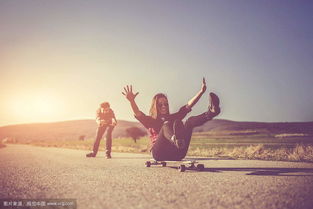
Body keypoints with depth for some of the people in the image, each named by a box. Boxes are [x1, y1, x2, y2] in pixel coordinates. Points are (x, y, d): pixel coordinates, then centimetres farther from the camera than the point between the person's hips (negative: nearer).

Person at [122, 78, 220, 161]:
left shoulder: (173, 118, 26)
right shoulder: (150, 120, 17)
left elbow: (188, 106, 18)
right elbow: (138, 114, -4)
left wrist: (201, 91, 8)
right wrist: (131, 100, -23)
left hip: (176, 154, 3)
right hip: (159, 154, -3)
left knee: (189, 122, -18)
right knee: (166, 125, -31)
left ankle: (210, 112, -50)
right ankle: (176, 140, -68)